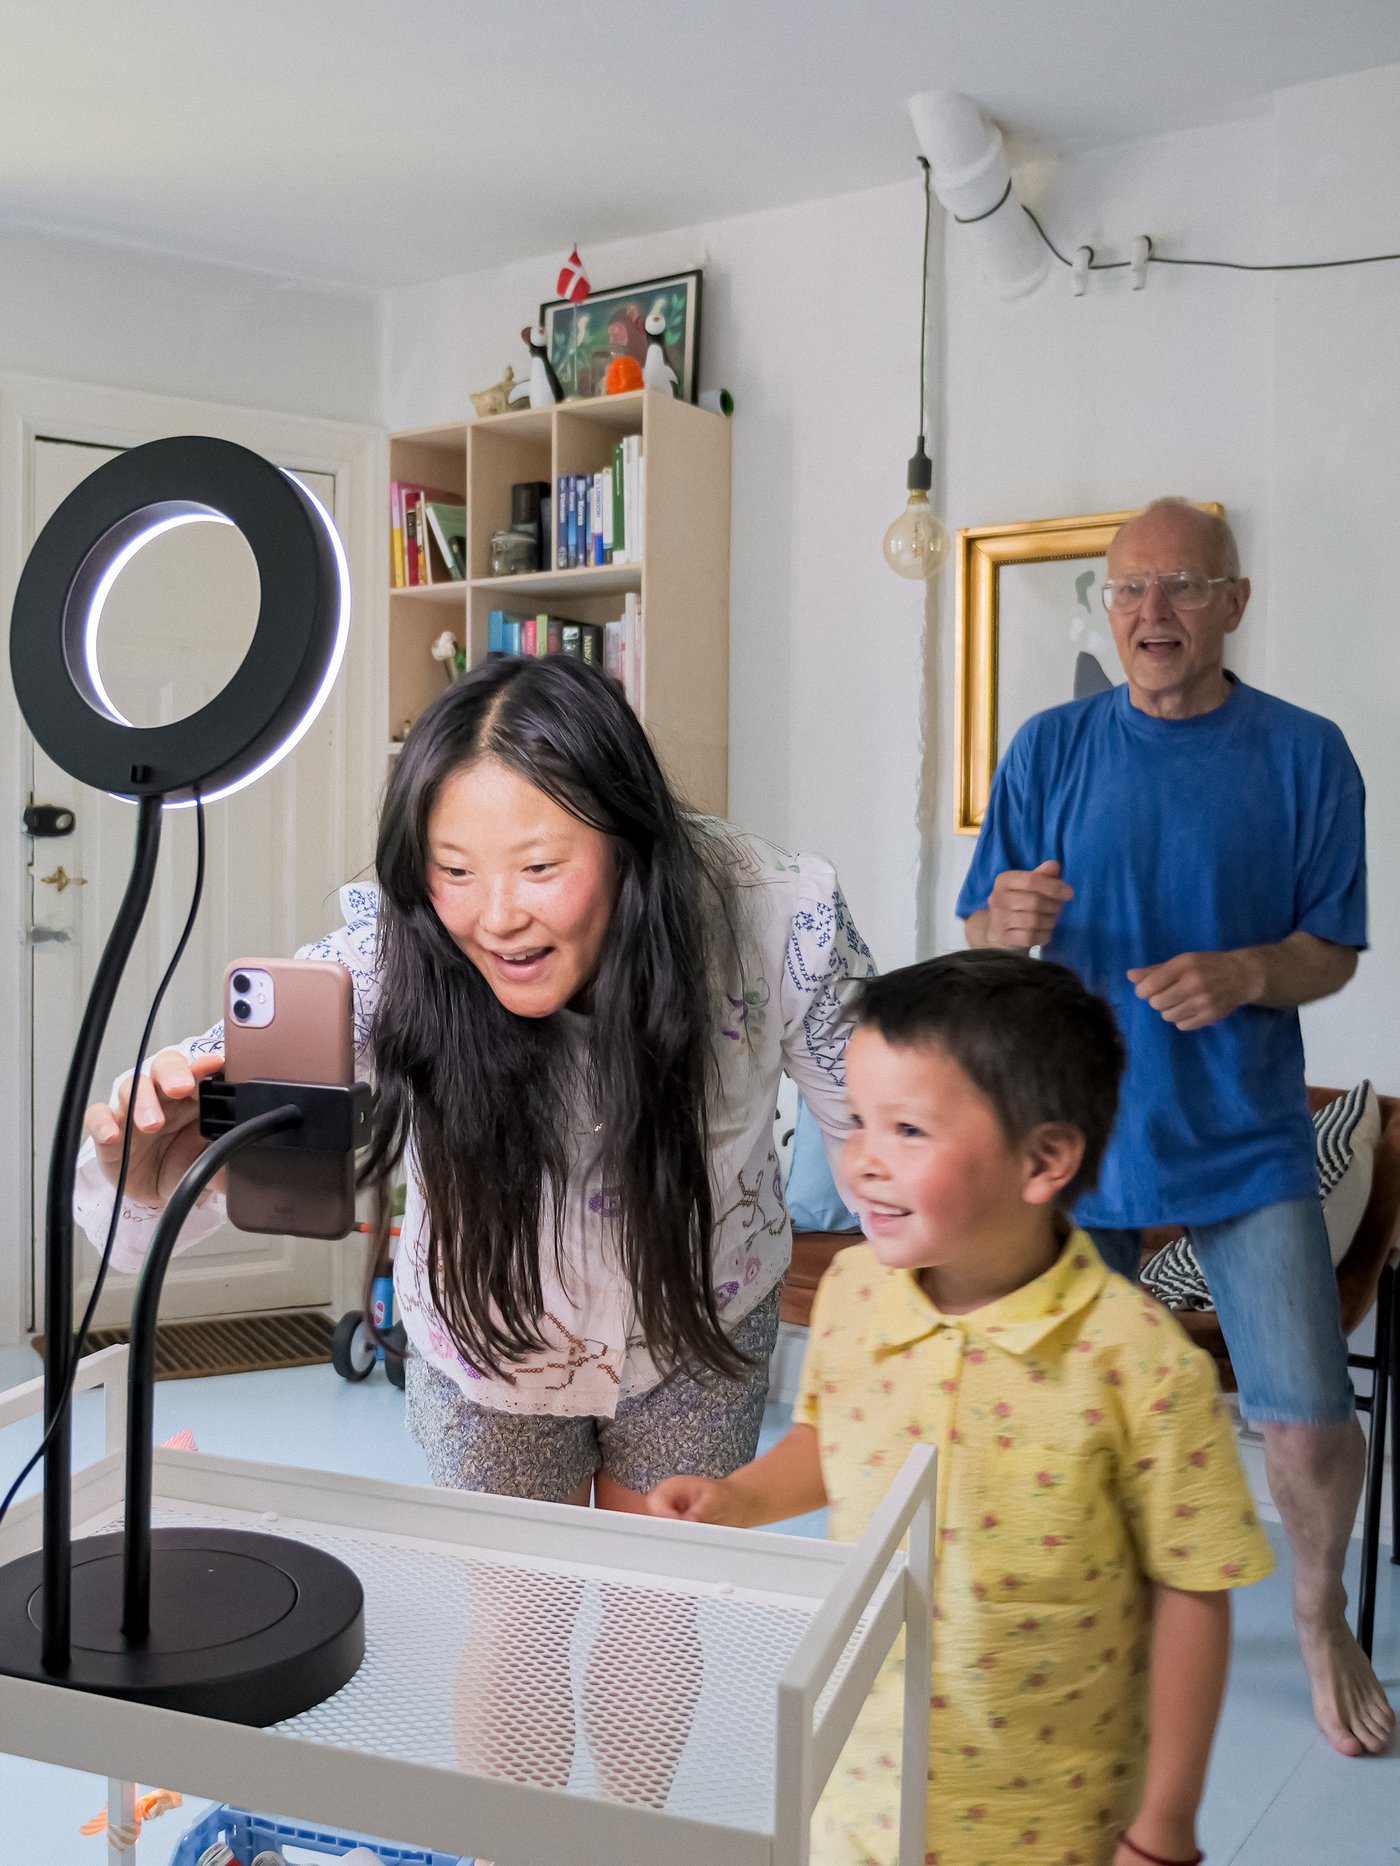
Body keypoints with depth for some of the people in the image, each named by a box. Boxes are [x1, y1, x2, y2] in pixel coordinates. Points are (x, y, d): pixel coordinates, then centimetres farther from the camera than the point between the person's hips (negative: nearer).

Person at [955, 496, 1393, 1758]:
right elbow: (981, 941, 2)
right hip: (1077, 1130, 1)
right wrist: (1007, 925, -22)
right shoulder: (1051, 749, 1)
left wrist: (1246, 974, -20)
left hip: (1245, 1140, -1)